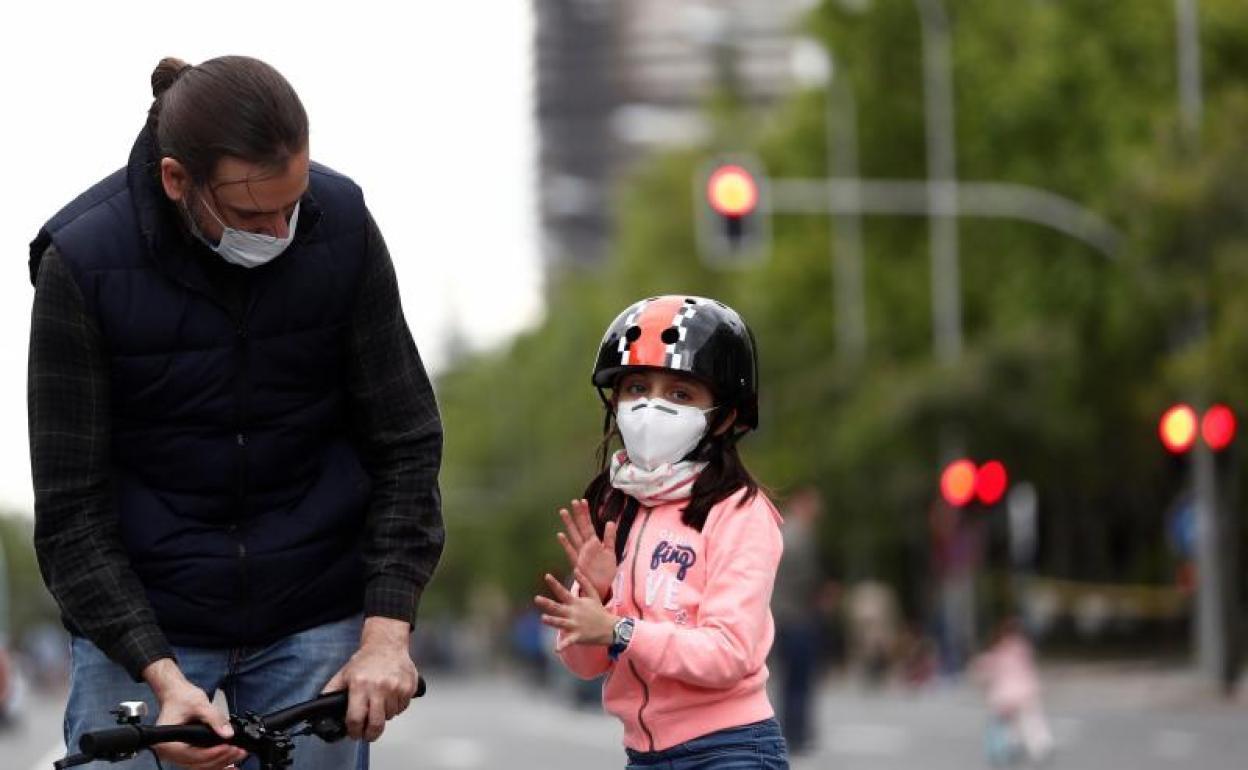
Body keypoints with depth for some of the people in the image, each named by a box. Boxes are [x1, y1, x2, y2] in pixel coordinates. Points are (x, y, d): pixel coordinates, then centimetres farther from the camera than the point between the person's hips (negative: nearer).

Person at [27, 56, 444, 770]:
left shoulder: (340, 223, -10)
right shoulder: (83, 261, -17)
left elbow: (405, 443, -3)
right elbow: (72, 508, -14)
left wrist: (387, 630, -13)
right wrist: (161, 675, -24)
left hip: (314, 620, 2)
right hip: (134, 616, -2)